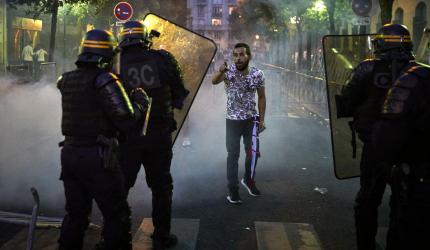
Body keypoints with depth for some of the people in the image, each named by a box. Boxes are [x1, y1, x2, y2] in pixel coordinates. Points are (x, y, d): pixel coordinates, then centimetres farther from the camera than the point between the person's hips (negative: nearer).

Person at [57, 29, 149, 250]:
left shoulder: (67, 80, 5)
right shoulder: (104, 80, -15)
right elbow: (127, 120, -18)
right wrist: (140, 101, 0)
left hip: (69, 153, 7)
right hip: (96, 157, -7)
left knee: (75, 213, 19)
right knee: (116, 215, 6)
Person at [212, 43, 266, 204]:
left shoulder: (258, 74, -8)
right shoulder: (228, 71, -15)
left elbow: (261, 97, 3)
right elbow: (214, 81, -36)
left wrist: (262, 120, 2)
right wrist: (220, 72, -58)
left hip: (251, 119, 2)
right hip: (232, 120, -1)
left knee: (253, 151, 3)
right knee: (233, 154, 3)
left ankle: (249, 180, 29)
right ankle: (233, 190, 12)